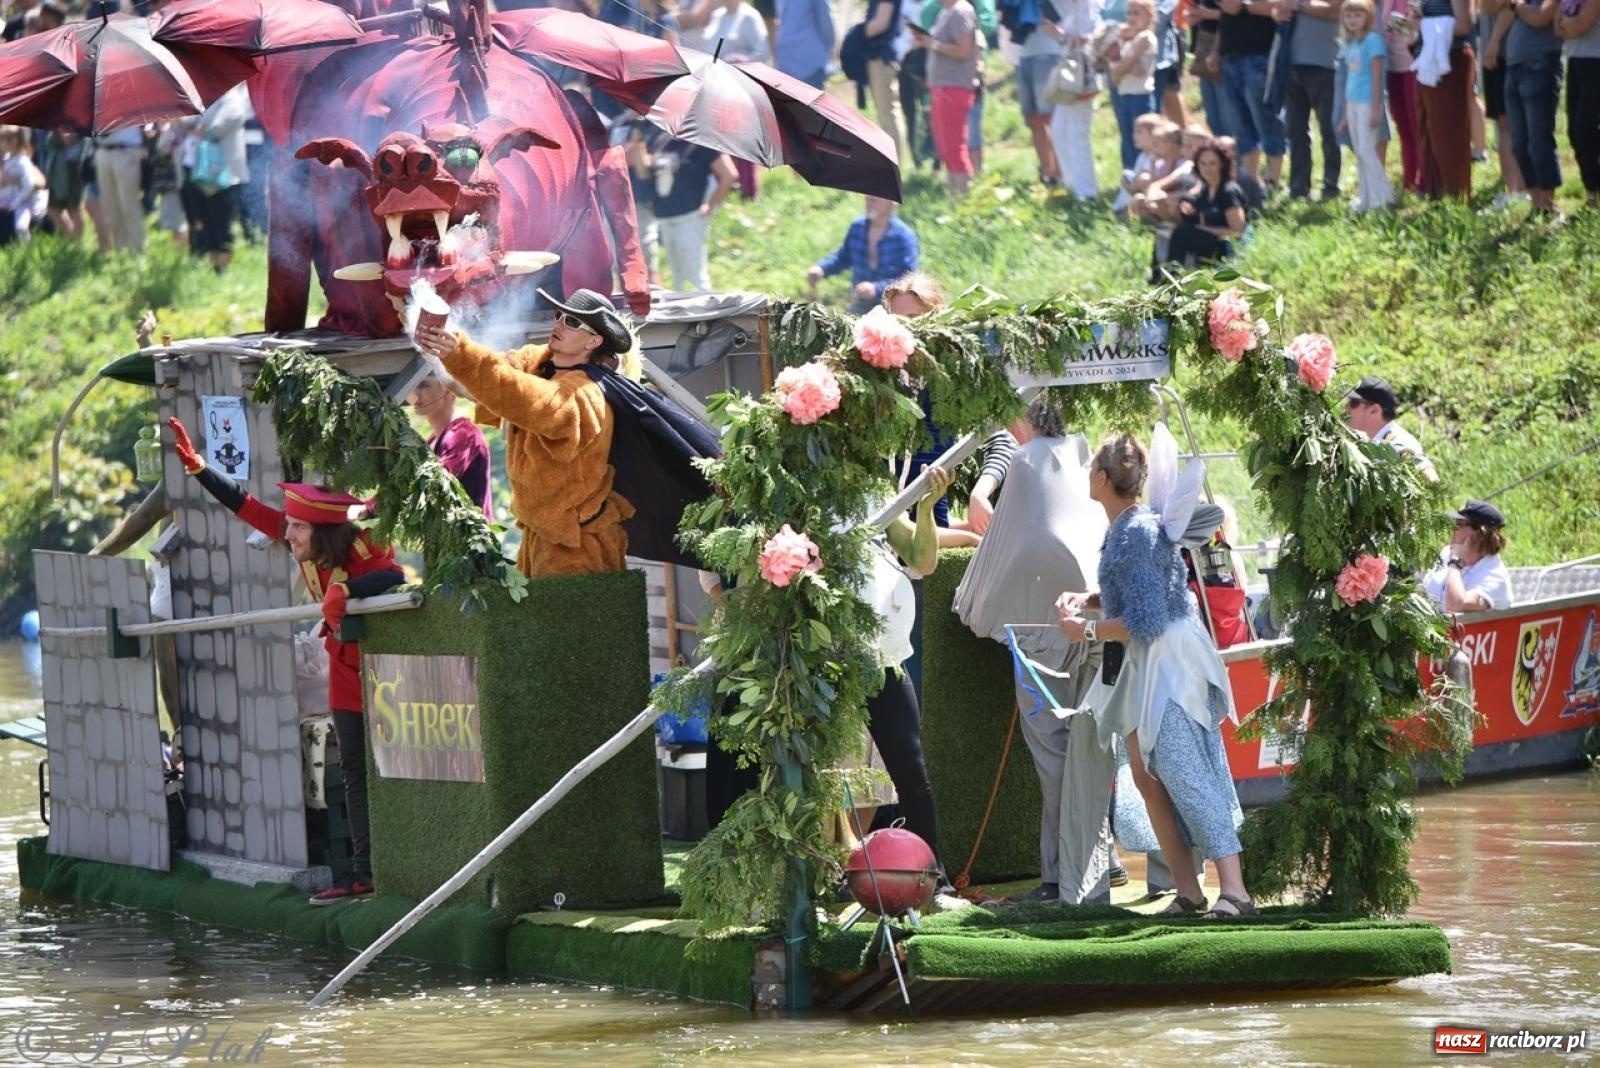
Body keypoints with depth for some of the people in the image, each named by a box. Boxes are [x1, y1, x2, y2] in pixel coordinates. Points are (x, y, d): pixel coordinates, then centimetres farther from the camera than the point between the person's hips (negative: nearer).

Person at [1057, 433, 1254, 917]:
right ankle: (1188, 890, 13)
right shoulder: (1123, 528, 9)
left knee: (1181, 772, -16)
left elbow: (1145, 621, -22)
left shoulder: (1135, 535, -20)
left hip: (1167, 659, -10)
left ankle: (1234, 890, -20)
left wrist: (1087, 631, -12)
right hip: (1144, 665, 10)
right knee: (1148, 777, 10)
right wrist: (1085, 600, 9)